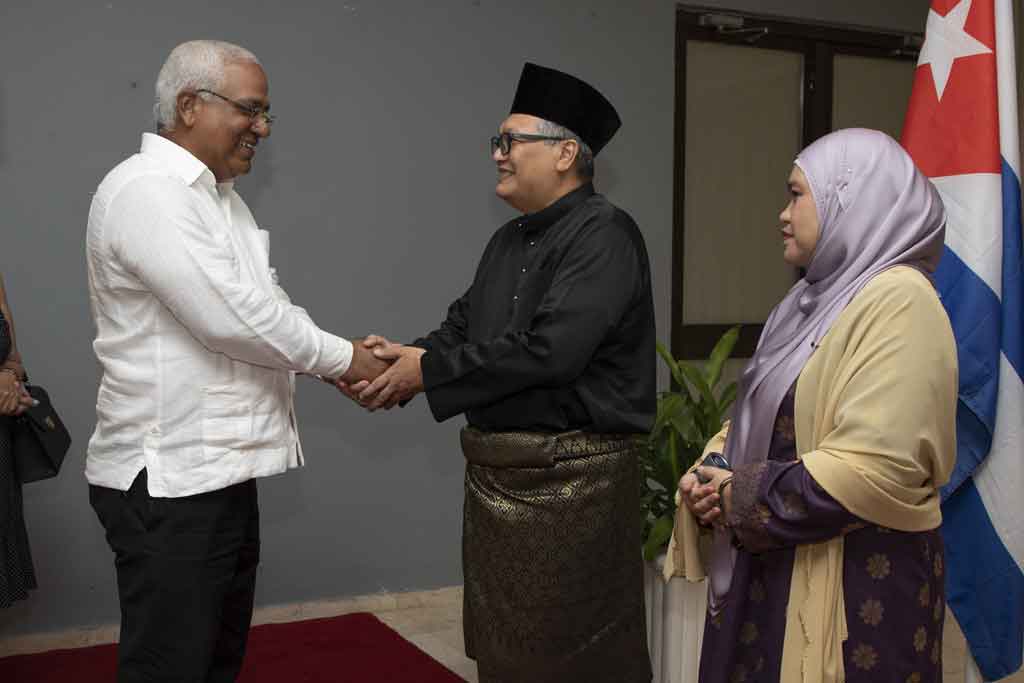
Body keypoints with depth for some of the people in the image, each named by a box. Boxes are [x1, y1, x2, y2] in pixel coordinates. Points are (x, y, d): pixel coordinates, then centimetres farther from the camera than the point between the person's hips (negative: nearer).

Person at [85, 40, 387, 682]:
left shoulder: (220, 196, 15)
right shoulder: (147, 191, -17)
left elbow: (265, 305, 16)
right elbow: (233, 317, -23)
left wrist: (350, 363, 1)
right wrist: (342, 357, -10)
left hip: (222, 469, 10)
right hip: (168, 480, -10)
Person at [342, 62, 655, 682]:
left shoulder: (604, 234, -14)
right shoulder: (509, 241, 15)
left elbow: (548, 348, -24)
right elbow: (462, 326, 15)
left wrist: (430, 371, -16)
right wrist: (403, 358, -6)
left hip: (572, 482, -8)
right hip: (496, 473, 8)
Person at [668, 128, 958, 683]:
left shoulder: (897, 301, -17)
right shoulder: (816, 297, 14)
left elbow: (876, 469, -26)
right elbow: (765, 420, 18)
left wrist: (743, 500, -17)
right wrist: (712, 472, -2)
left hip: (858, 583, -8)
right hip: (774, 567, 8)